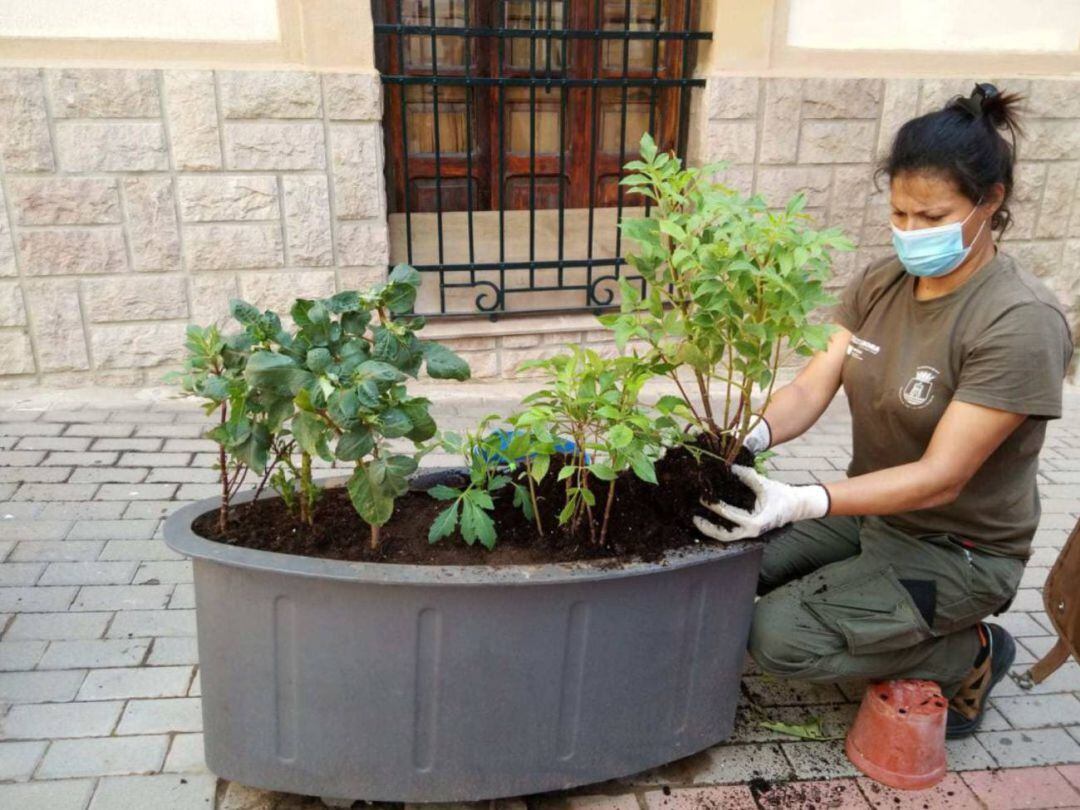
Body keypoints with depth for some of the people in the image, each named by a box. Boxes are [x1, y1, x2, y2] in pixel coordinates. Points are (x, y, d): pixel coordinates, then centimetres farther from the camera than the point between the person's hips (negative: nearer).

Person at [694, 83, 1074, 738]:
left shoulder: (1021, 322, -24)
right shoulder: (881, 283, -3)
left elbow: (940, 477, -27)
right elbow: (814, 386, -10)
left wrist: (800, 504, -38)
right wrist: (752, 438, -32)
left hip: (956, 551, -7)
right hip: (870, 511, 7)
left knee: (778, 637, -19)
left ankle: (969, 655, 4)